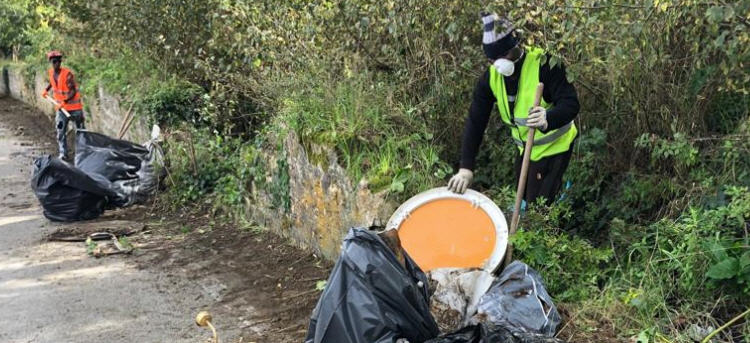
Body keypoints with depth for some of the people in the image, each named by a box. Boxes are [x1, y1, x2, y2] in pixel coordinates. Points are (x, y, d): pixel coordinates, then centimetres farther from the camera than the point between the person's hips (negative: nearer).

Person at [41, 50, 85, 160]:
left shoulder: (67, 74, -21)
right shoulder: (50, 73, 0)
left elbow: (73, 92, -24)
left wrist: (64, 102, -35)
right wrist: (46, 90, 13)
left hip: (74, 106, -5)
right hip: (61, 107, 5)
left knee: (80, 128, 7)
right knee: (60, 131, -2)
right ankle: (63, 153, 2)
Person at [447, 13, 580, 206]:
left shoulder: (544, 64, -27)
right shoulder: (491, 77, -10)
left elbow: (571, 103, -31)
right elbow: (476, 121, -11)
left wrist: (549, 119, -54)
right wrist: (466, 167, -18)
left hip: (553, 146, -6)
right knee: (523, 199, 20)